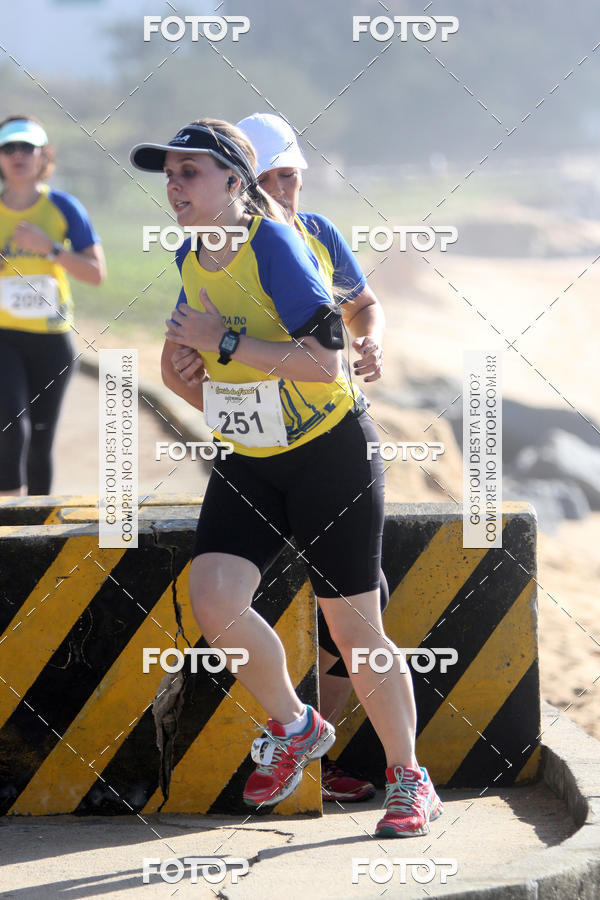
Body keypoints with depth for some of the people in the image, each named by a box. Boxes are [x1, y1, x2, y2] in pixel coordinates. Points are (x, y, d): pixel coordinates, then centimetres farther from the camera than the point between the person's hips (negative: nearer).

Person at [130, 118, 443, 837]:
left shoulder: (272, 244, -18)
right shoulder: (189, 260, 4)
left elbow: (326, 360, -26)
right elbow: (177, 362, 23)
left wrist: (222, 343, -23)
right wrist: (223, 414, 11)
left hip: (330, 457, -6)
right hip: (247, 464, 6)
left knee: (353, 629, 0)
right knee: (213, 598, -15)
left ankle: (409, 781, 19)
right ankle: (293, 728, 10)